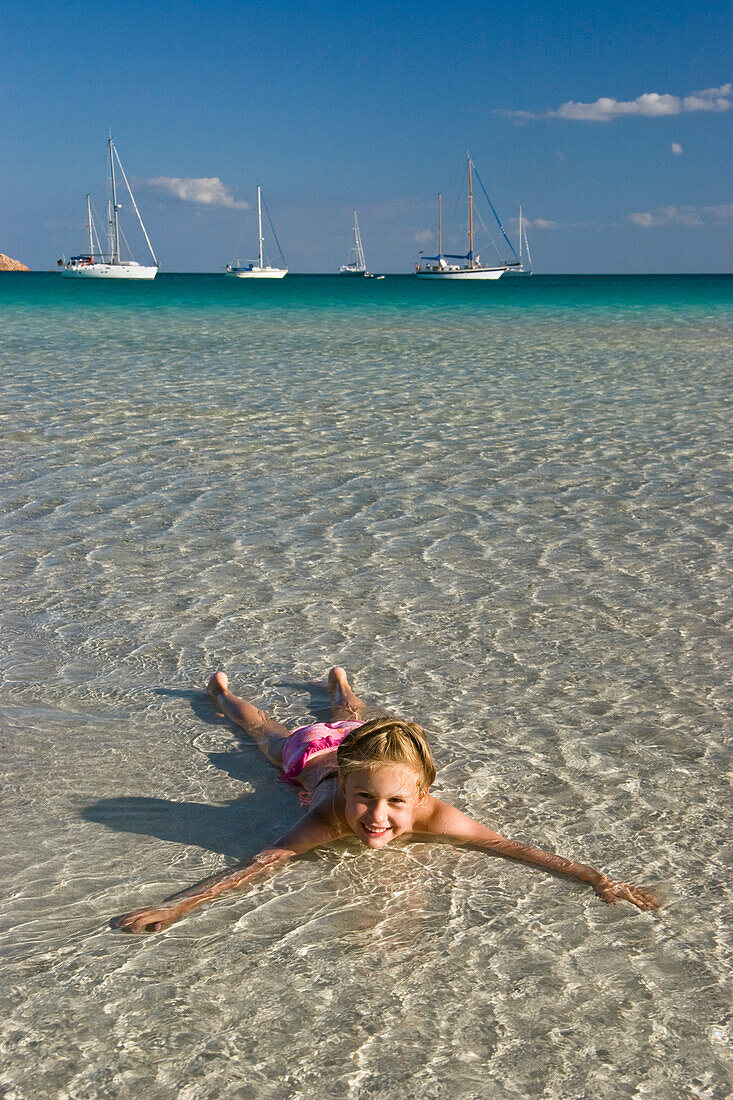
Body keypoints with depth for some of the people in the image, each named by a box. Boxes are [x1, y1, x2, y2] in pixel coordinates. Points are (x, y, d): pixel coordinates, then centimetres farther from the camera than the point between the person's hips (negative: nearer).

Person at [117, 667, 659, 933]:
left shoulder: (430, 815, -45)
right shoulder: (330, 815, -49)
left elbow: (509, 845, -44)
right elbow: (263, 861, -54)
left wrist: (598, 878, -52)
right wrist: (175, 907, -65)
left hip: (362, 745, 2)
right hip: (311, 755, -2)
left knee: (352, 722, 39)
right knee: (267, 731, 32)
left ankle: (340, 683, 71)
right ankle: (223, 691, 61)